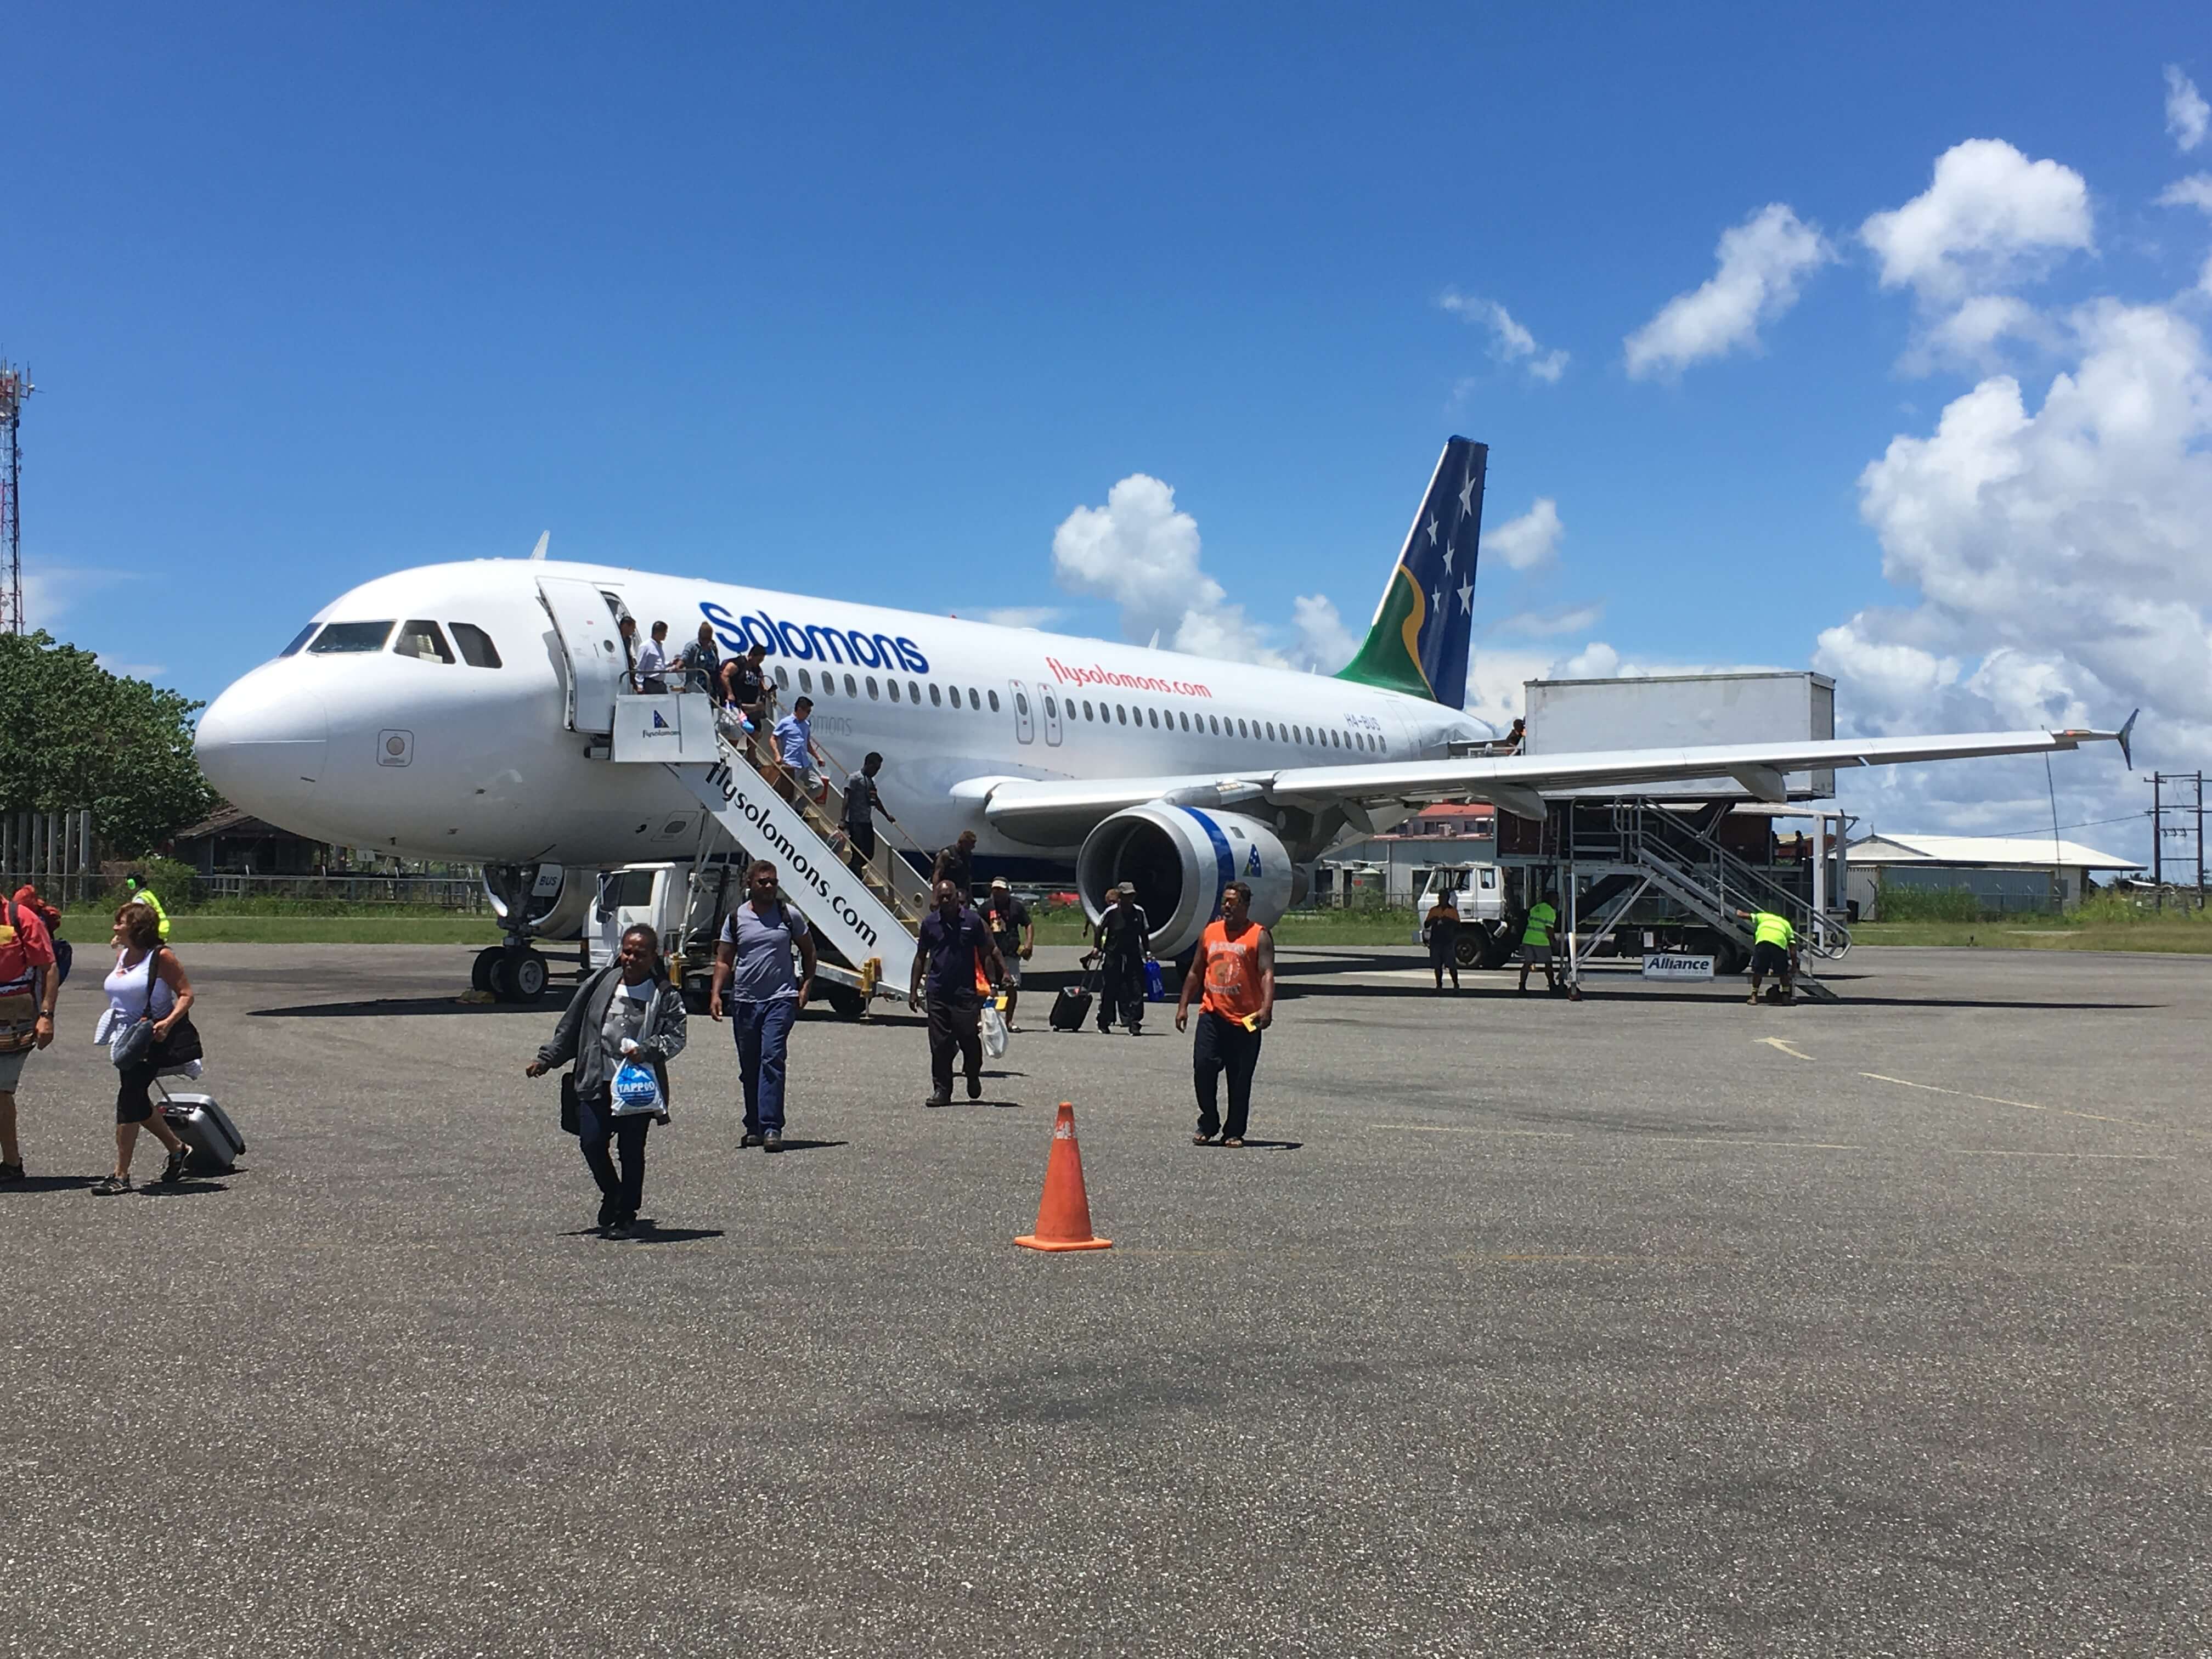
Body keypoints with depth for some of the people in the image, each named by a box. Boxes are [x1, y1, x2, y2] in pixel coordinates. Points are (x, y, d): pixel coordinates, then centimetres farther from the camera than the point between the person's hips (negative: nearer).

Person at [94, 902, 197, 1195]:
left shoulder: (160, 957, -11)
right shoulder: (121, 955, 12)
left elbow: (186, 994, -13)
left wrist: (168, 1022, -27)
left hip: (154, 1039, -8)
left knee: (129, 1097, -12)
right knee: (136, 1101, 11)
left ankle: (121, 1176, -8)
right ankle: (177, 1148, 30)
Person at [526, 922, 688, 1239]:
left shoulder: (665, 995, -1)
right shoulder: (600, 984, 5)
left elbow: (675, 1037, -6)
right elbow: (570, 1027, 14)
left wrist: (646, 1050, -22)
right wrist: (546, 1059, 14)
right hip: (597, 1083, 2)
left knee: (632, 1151, 3)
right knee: (591, 1142, -4)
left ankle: (626, 1216, 18)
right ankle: (612, 1195, 24)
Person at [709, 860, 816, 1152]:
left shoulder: (789, 916, 4)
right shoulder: (736, 919, 6)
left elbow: (808, 951, 15)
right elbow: (723, 961, 7)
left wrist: (806, 985, 6)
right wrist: (716, 993, -6)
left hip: (781, 999, -3)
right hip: (744, 1001, 3)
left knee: (772, 1059, -16)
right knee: (749, 1067, 9)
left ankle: (771, 1128, -19)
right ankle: (754, 1128, 20)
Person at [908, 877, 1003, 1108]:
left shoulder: (973, 921, 1)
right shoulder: (929, 923, 6)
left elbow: (986, 955, 7)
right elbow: (920, 958, 12)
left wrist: (992, 984, 1)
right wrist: (913, 991, 8)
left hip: (966, 992, -2)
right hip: (937, 992, 2)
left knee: (969, 1039, -2)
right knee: (939, 1045, 1)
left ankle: (974, 1077, 26)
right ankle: (941, 1090, 8)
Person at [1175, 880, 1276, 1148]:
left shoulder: (1259, 936, -2)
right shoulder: (1210, 932, 13)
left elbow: (1267, 974, -13)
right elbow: (1195, 973, 19)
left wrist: (1266, 1008, -27)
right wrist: (1184, 1006, 13)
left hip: (1245, 1020, -3)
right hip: (1211, 1015, 4)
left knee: (1240, 1078, 2)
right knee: (1203, 1067, -8)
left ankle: (1235, 1132, 13)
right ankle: (1208, 1124, 9)